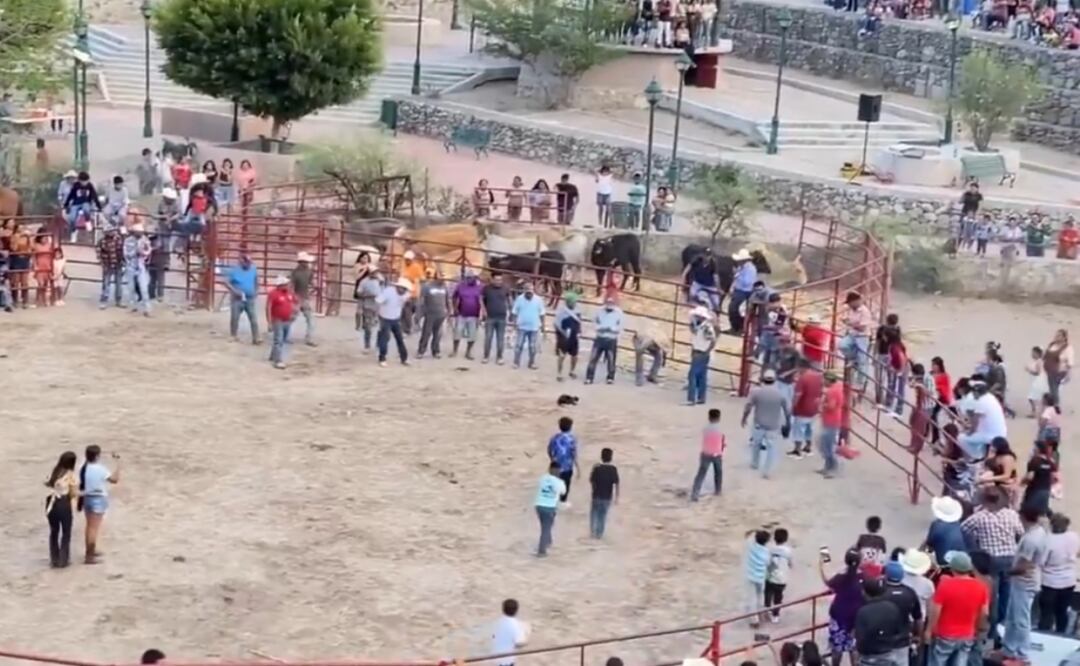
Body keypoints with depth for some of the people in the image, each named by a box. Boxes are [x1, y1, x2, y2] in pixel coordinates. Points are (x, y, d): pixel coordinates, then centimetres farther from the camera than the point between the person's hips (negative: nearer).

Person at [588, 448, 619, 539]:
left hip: (597, 496, -1)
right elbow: (616, 484, -9)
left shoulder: (597, 468, -14)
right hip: (607, 497, 1)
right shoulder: (613, 469, -10)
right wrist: (616, 497, -2)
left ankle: (592, 532, 15)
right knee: (603, 515, 14)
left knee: (594, 514, 17)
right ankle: (599, 534, 17)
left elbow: (591, 481, -7)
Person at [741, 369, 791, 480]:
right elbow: (787, 410, 0)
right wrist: (788, 422, 14)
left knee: (755, 443, 24)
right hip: (773, 426, 0)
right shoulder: (780, 394, -8)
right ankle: (766, 471, 3)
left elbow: (748, 406, -8)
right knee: (771, 447, 9)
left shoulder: (756, 392, -13)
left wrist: (744, 418, 8)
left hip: (758, 425, 0)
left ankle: (754, 464, 40)